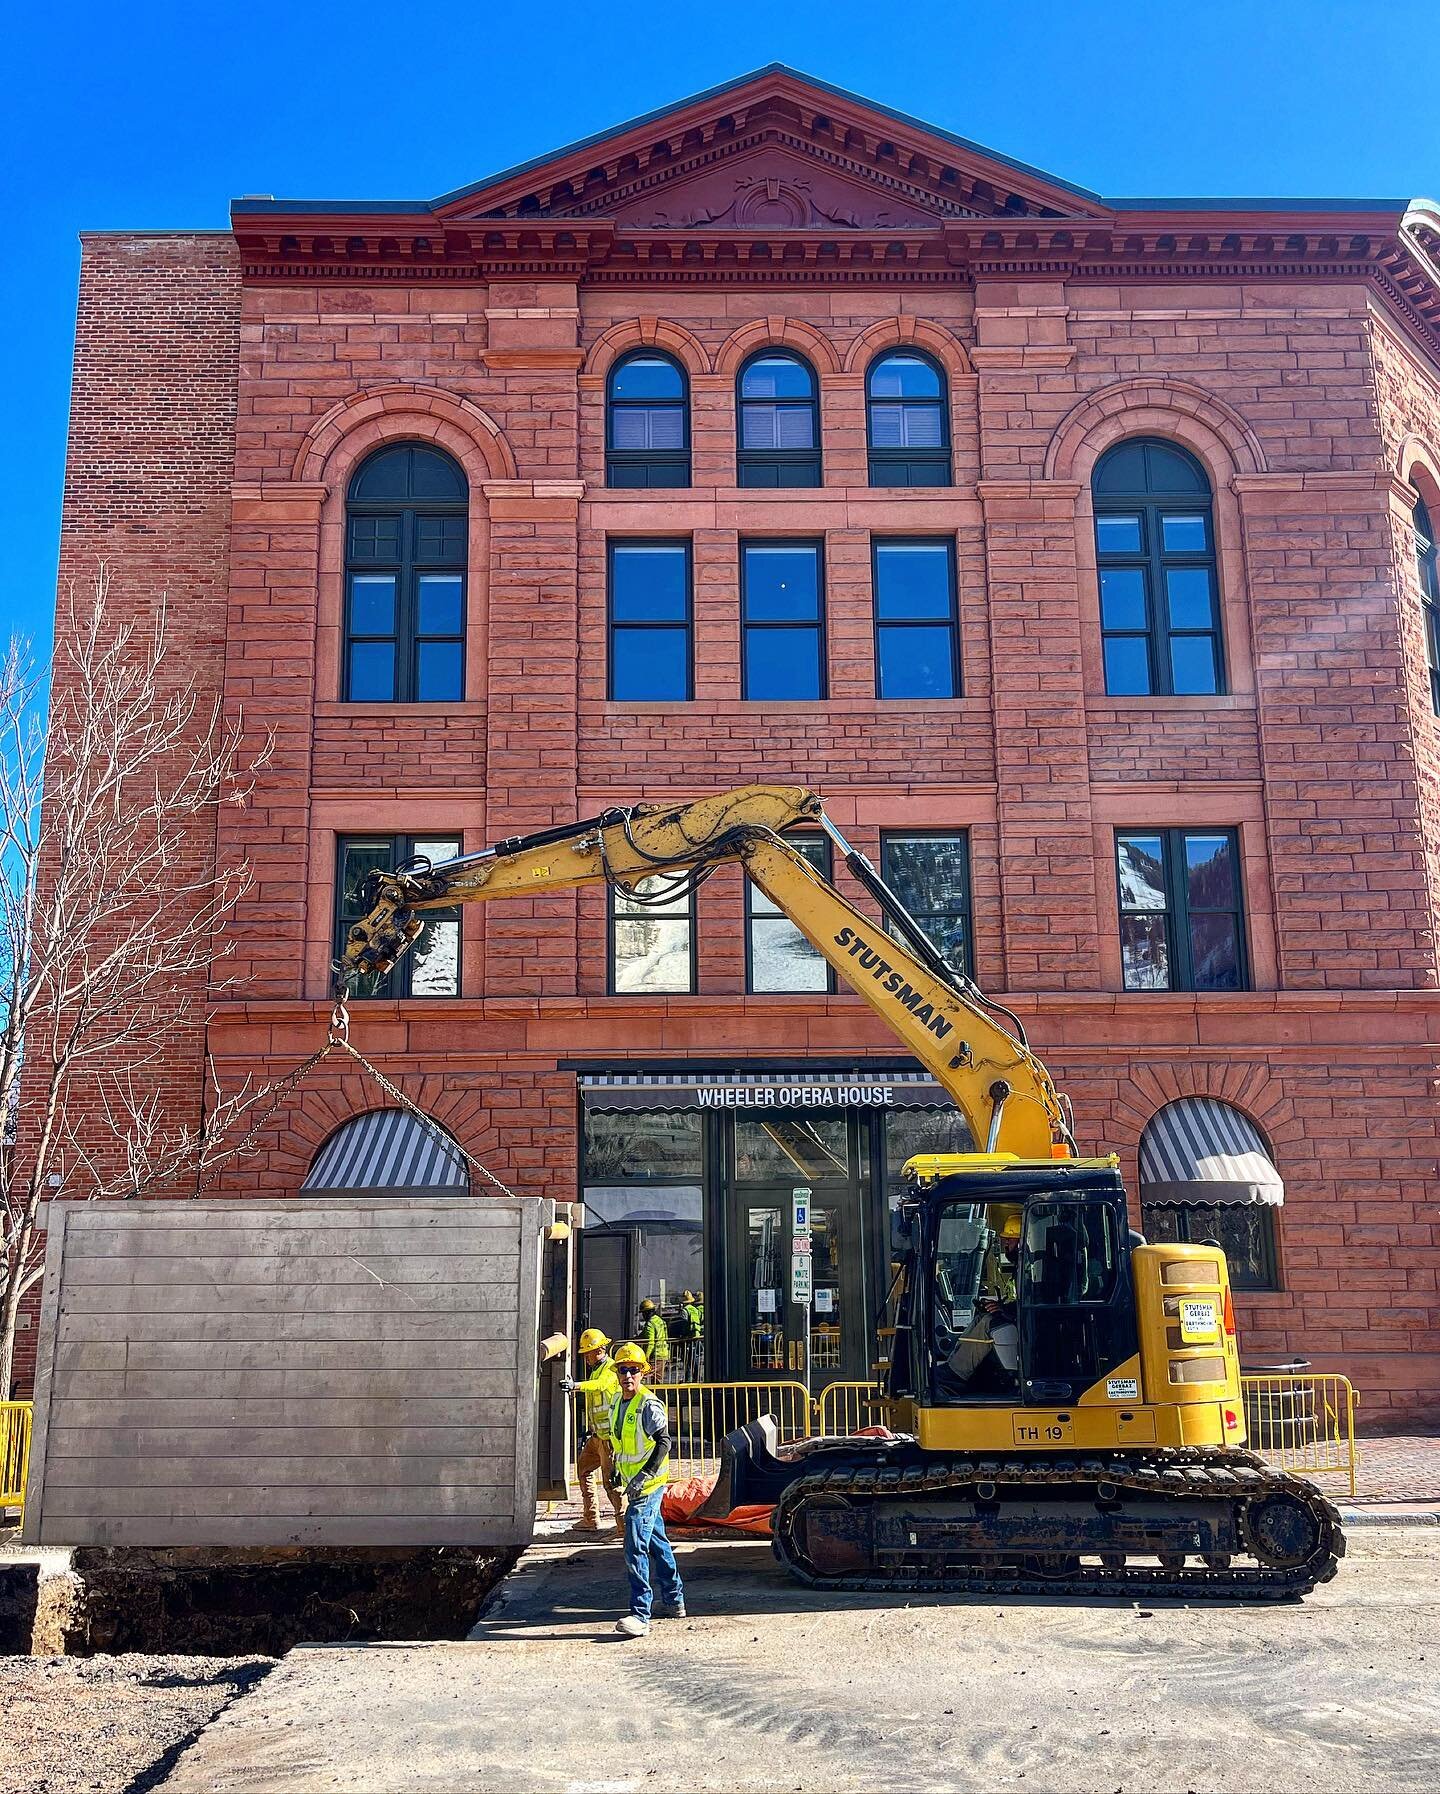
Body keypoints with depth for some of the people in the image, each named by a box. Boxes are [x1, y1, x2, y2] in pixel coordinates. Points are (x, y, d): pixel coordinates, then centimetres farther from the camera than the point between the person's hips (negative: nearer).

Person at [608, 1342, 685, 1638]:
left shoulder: (649, 1405, -17)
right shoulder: (618, 1402, 11)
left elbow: (663, 1442, -22)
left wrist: (644, 1476, -27)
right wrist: (618, 1469, 23)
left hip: (648, 1485, -9)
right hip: (635, 1484, 9)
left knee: (635, 1548, -14)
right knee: (657, 1542, 18)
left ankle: (640, 1615, -13)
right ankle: (674, 1602, 30)